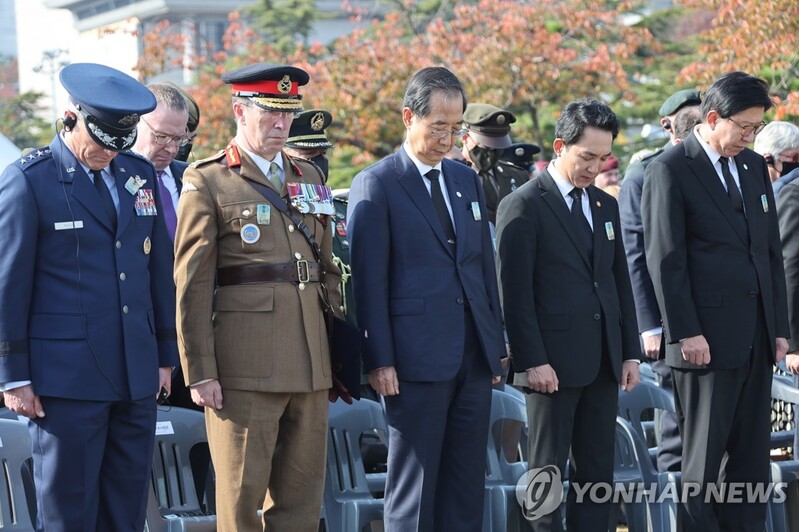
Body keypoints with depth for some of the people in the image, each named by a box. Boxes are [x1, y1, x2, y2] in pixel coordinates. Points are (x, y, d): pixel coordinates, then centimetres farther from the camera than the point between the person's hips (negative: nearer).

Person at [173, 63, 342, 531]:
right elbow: (191, 286, -5)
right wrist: (200, 372, -10)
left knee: (303, 493, 8)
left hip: (311, 364, 6)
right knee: (242, 494, -1)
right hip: (245, 367, -5)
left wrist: (340, 352, 14)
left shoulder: (309, 177, 16)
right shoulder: (208, 183, -1)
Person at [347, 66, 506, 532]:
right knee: (413, 488, -1)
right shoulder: (376, 185, -4)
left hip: (474, 355, 6)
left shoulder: (467, 180, 15)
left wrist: (497, 343, 13)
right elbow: (368, 280, -8)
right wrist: (380, 360, -13)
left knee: (467, 483, 8)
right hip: (417, 358, -6)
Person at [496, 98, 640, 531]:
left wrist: (630, 351, 12)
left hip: (603, 361, 7)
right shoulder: (523, 206, -7)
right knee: (548, 470, 0)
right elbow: (515, 293, -11)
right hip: (553, 364, -7)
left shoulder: (606, 206, 15)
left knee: (598, 470, 7)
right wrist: (532, 361, -16)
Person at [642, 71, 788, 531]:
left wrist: (780, 325, 12)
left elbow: (772, 250, 17)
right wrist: (686, 333, -15)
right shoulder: (670, 170, -6)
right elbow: (666, 260, -10)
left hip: (758, 336, 6)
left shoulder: (755, 166, 14)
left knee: (752, 454, 7)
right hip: (708, 335, -6)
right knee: (704, 457, -1)